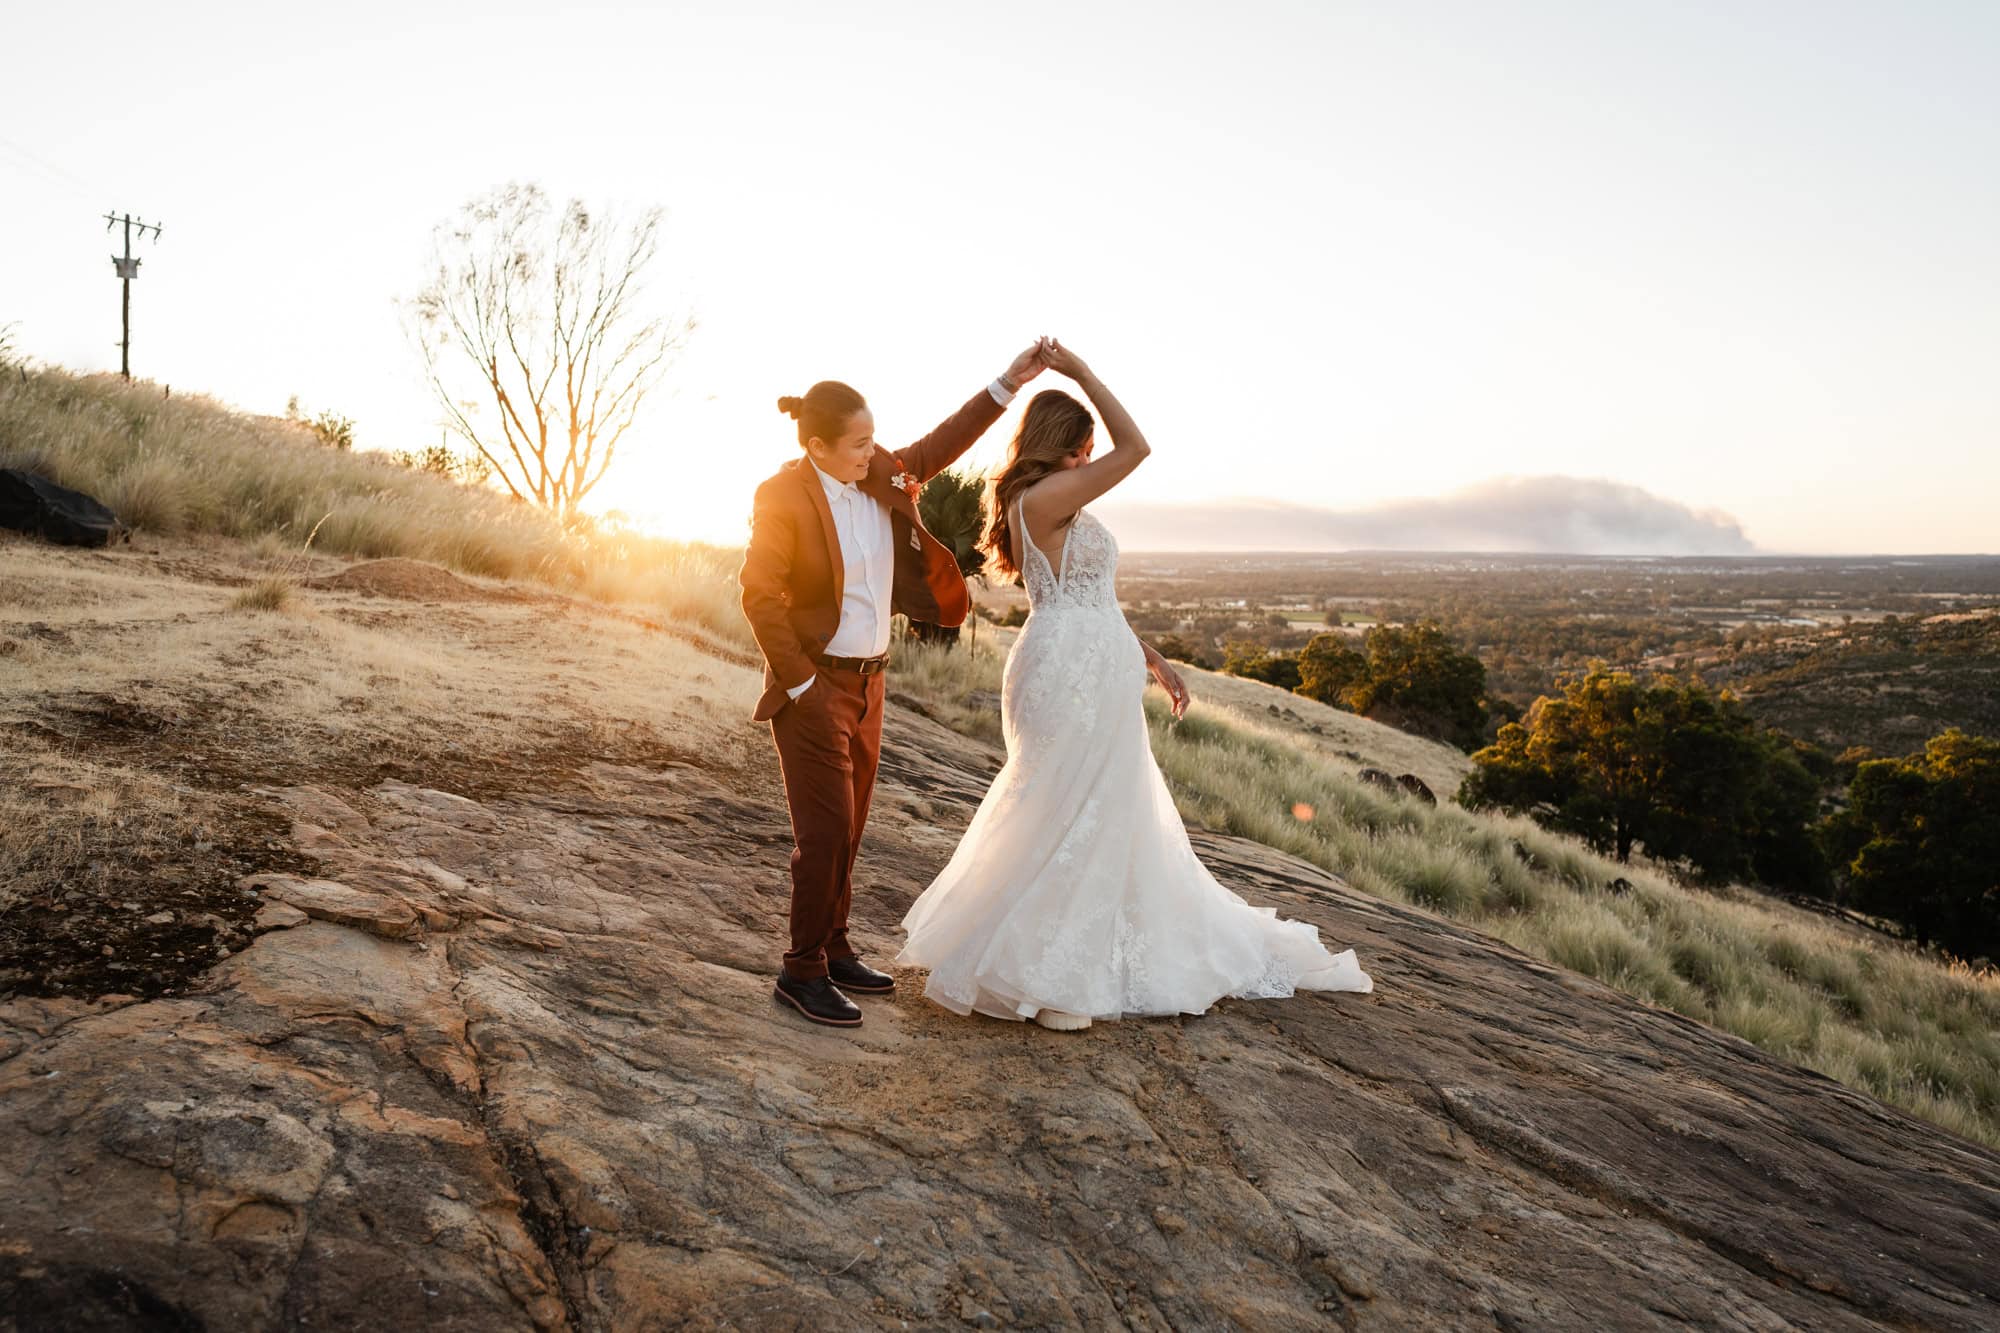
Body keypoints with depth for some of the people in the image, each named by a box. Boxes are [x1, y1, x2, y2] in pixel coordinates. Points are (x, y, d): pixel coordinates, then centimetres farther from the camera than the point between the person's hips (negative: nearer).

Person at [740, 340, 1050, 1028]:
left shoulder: (879, 475, 3)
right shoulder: (783, 495, -15)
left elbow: (936, 449, 16)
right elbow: (758, 595, -15)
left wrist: (1007, 385, 8)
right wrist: (799, 683, -15)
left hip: (868, 682, 7)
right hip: (814, 687, -7)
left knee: (847, 828, 14)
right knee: (826, 832, -6)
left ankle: (834, 950, 26)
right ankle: (803, 971, 7)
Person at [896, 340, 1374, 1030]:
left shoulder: (1058, 508, 18)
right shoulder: (1043, 498, -14)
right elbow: (1134, 448, -16)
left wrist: (1151, 659, 19)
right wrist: (1081, 372, -10)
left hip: (1095, 677, 11)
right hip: (1068, 677, -11)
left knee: (1110, 818, 18)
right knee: (1064, 819, -3)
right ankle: (1029, 977, 8)